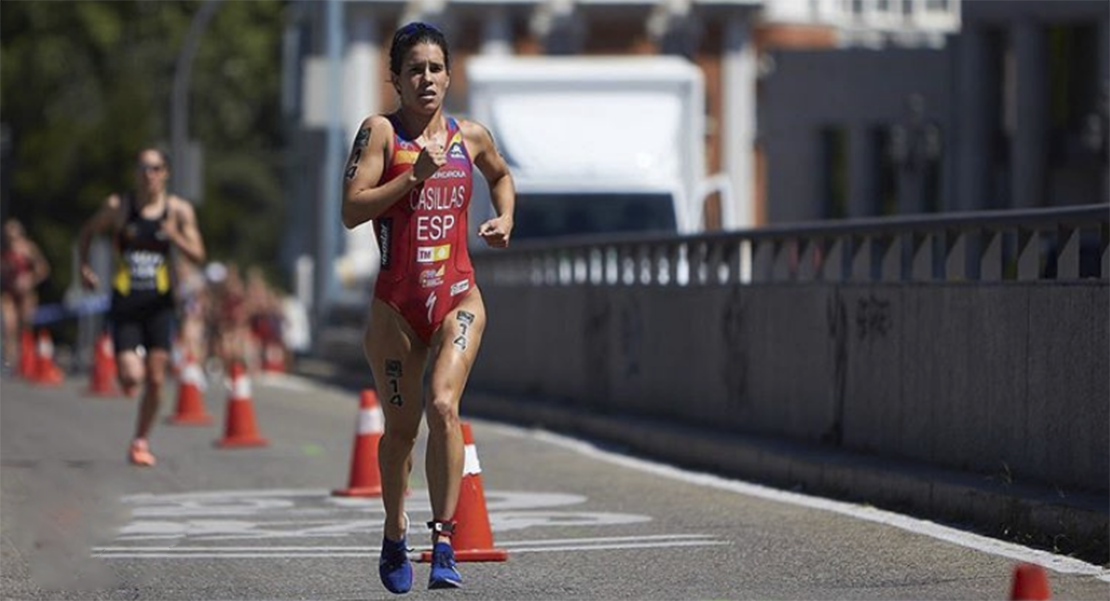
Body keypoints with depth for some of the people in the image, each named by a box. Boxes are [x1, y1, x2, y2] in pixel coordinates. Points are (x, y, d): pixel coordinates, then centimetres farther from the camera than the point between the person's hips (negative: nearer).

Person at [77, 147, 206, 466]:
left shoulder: (179, 210, -2)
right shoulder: (117, 206, -3)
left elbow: (197, 255, -4)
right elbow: (87, 233, 11)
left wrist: (175, 237, -22)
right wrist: (84, 266, -4)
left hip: (159, 302, 1)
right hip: (124, 302, -1)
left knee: (155, 380, 0)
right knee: (131, 377, -12)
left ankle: (141, 441, 17)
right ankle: (126, 373, 27)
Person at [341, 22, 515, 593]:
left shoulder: (471, 136, 7)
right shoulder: (380, 131, -4)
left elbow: (500, 175, 30)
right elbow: (352, 209, -14)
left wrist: (505, 218, 12)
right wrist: (416, 174, -19)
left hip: (458, 297, 1)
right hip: (396, 303, -1)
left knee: (443, 405, -19)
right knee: (401, 425, 7)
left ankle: (444, 542, -20)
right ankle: (394, 536, 30)